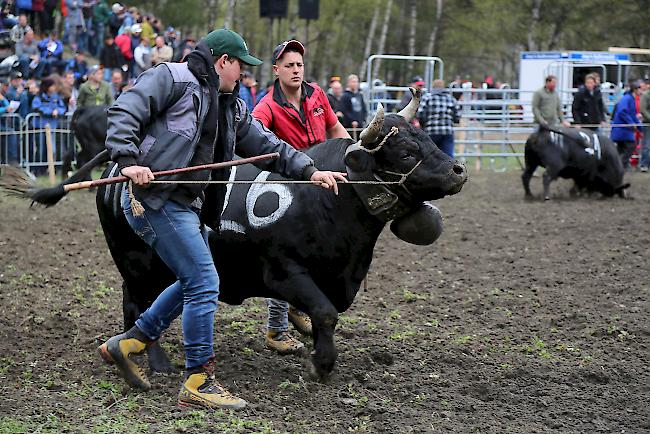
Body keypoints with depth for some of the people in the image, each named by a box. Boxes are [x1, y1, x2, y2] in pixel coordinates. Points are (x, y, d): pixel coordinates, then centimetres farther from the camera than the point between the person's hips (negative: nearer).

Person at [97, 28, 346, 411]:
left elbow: (265, 144, 24)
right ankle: (199, 385, -5)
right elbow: (124, 113, -13)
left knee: (194, 283, 19)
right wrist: (129, 161, -25)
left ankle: (127, 345, 28)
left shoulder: (232, 107, 20)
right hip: (155, 196, -10)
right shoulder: (171, 78, -6)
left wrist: (308, 170, 16)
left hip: (187, 205, 10)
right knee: (204, 282, -11)